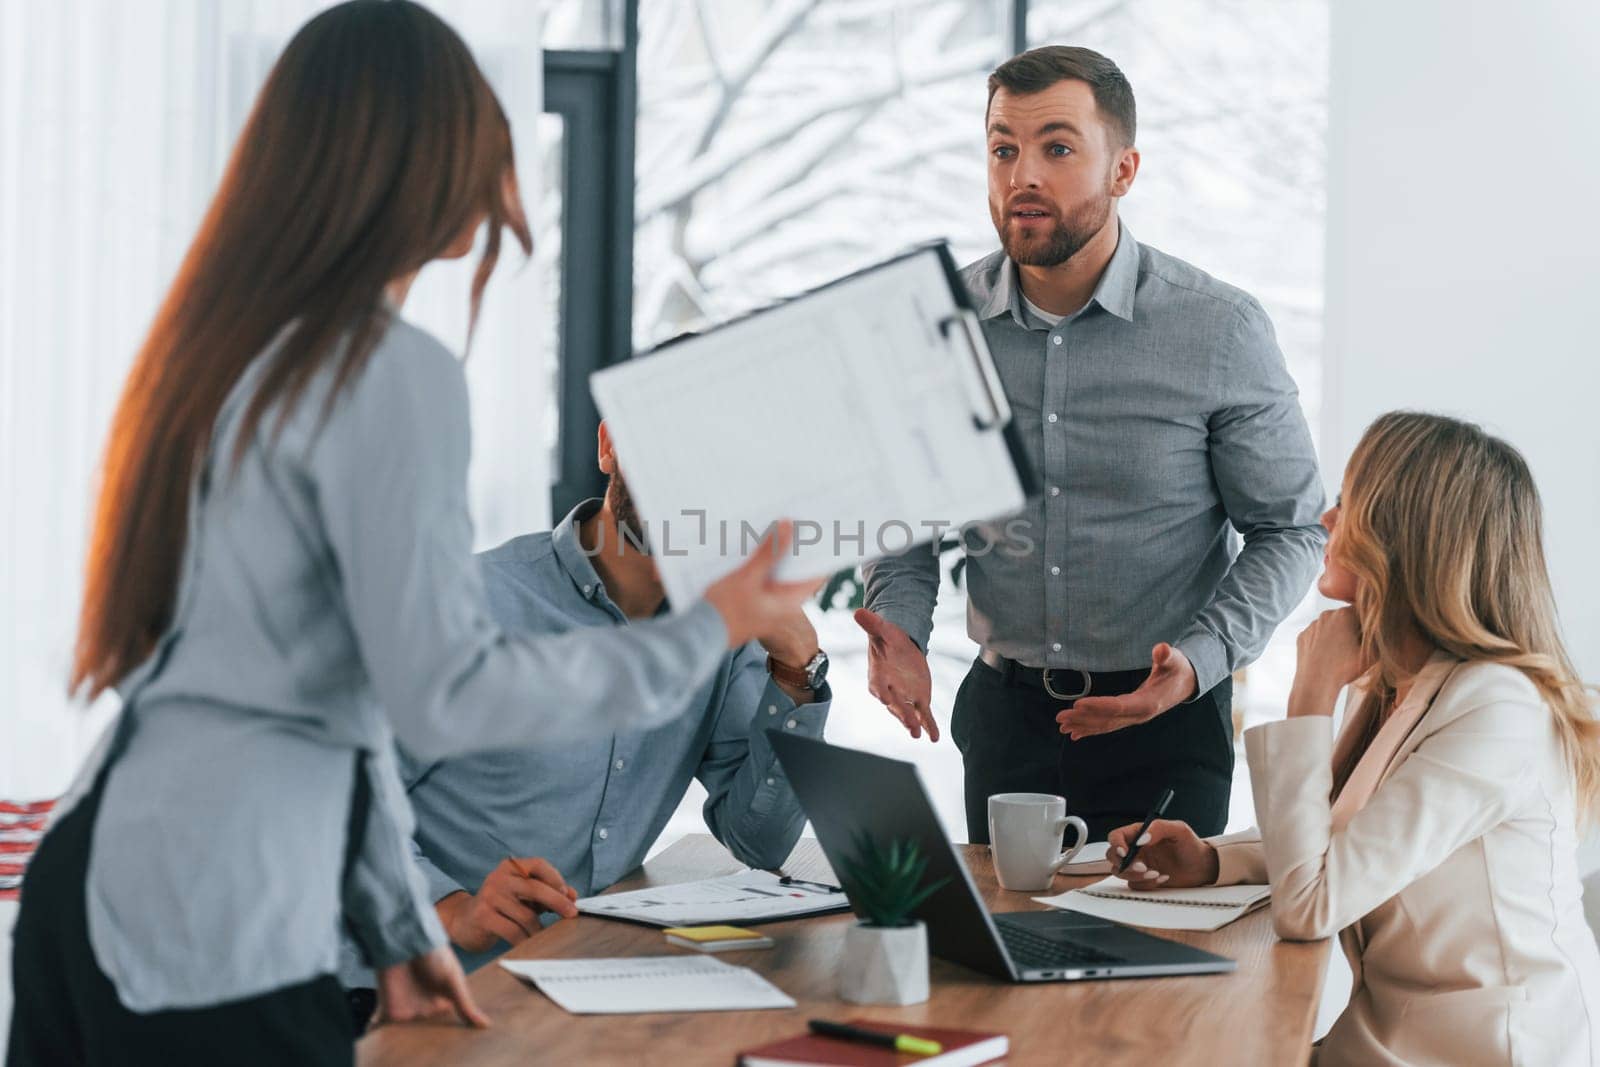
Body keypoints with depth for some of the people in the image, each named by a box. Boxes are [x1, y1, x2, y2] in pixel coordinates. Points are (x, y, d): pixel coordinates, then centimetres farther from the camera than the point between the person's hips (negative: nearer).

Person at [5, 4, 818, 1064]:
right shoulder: (395, 376, -14)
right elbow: (440, 691, -16)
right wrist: (702, 638, -5)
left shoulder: (231, 346, 14)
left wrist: (398, 923, 20)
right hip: (212, 931, -8)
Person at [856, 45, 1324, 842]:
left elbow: (1288, 530, -4)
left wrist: (1198, 662, -19)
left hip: (1167, 724, -2)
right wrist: (900, 628, -11)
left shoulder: (1221, 330, -11)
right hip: (1003, 713, 3)